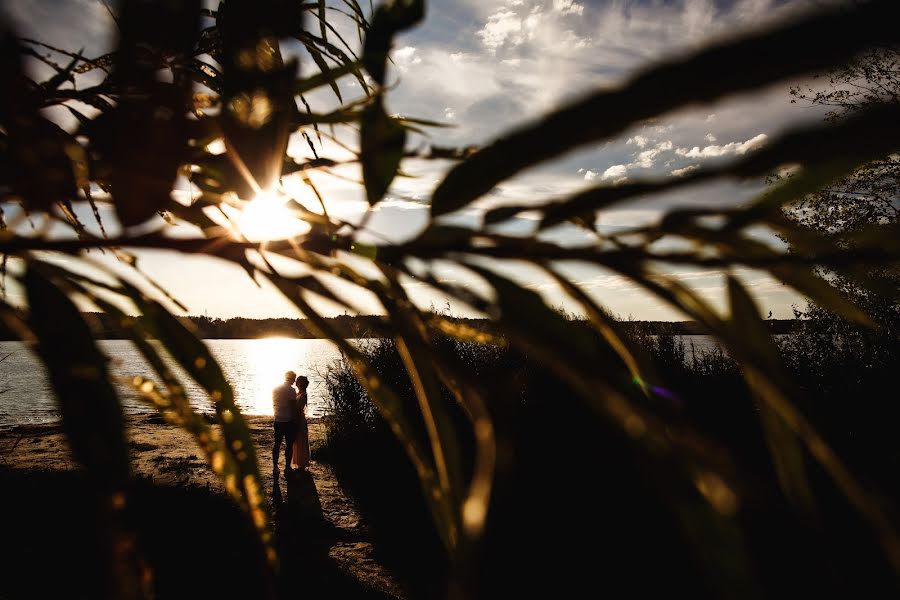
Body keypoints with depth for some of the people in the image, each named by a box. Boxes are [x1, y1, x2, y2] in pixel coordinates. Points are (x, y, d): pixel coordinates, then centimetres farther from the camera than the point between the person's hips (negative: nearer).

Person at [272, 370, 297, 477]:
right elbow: (293, 407, -15)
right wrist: (295, 422, -6)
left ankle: (275, 468, 16)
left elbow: (274, 405, 14)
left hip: (277, 420, 6)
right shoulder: (291, 390, -15)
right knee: (289, 445, 5)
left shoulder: (275, 389, 6)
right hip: (289, 421, -6)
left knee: (277, 444, 12)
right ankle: (287, 467, 11)